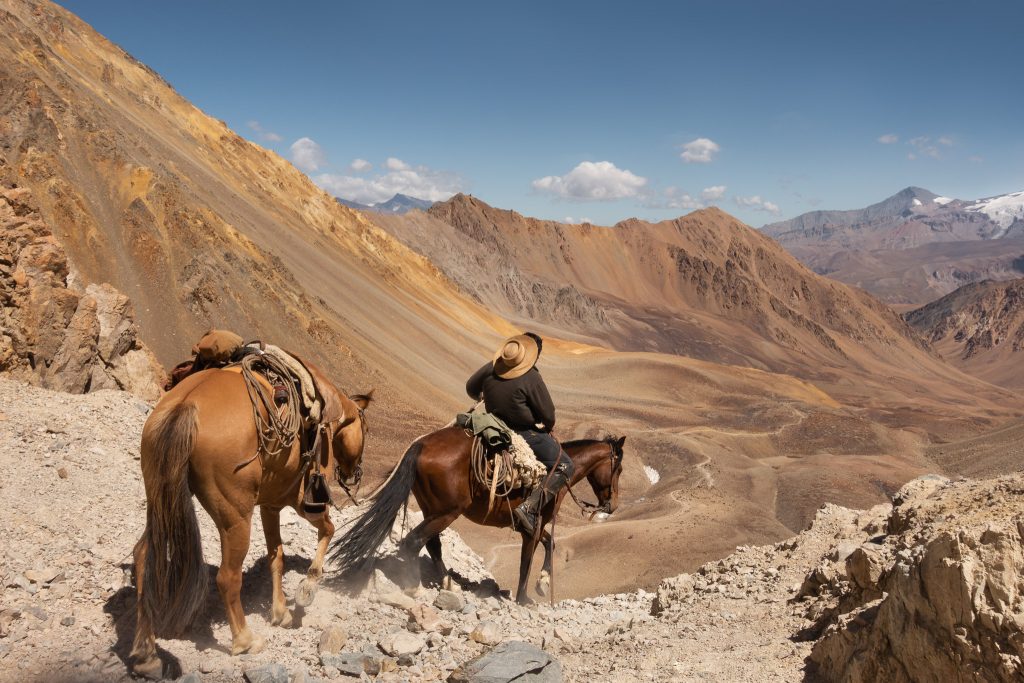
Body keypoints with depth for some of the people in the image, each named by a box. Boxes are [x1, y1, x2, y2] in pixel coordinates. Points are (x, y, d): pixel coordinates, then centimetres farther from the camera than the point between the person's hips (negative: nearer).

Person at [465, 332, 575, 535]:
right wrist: (548, 426, 9)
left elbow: (471, 388, 14)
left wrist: (479, 397, 37)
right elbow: (548, 415, -14)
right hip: (525, 434, -7)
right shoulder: (531, 378, -22)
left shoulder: (490, 369, -4)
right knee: (564, 466, -1)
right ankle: (529, 507, -15)